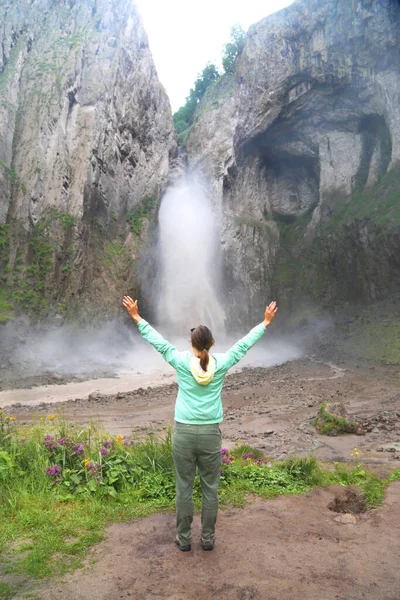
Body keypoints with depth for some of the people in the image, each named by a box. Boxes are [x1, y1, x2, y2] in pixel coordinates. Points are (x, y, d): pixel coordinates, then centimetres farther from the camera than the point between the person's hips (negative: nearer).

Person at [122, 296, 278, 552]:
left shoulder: (182, 362, -7)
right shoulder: (221, 363, -5)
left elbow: (158, 341, 2)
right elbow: (244, 343, 6)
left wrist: (137, 317, 13)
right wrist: (266, 322, 19)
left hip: (184, 433, 0)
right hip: (211, 434, 1)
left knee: (184, 488, 12)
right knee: (210, 489, 14)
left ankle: (184, 538, 26)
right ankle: (208, 538, 27)